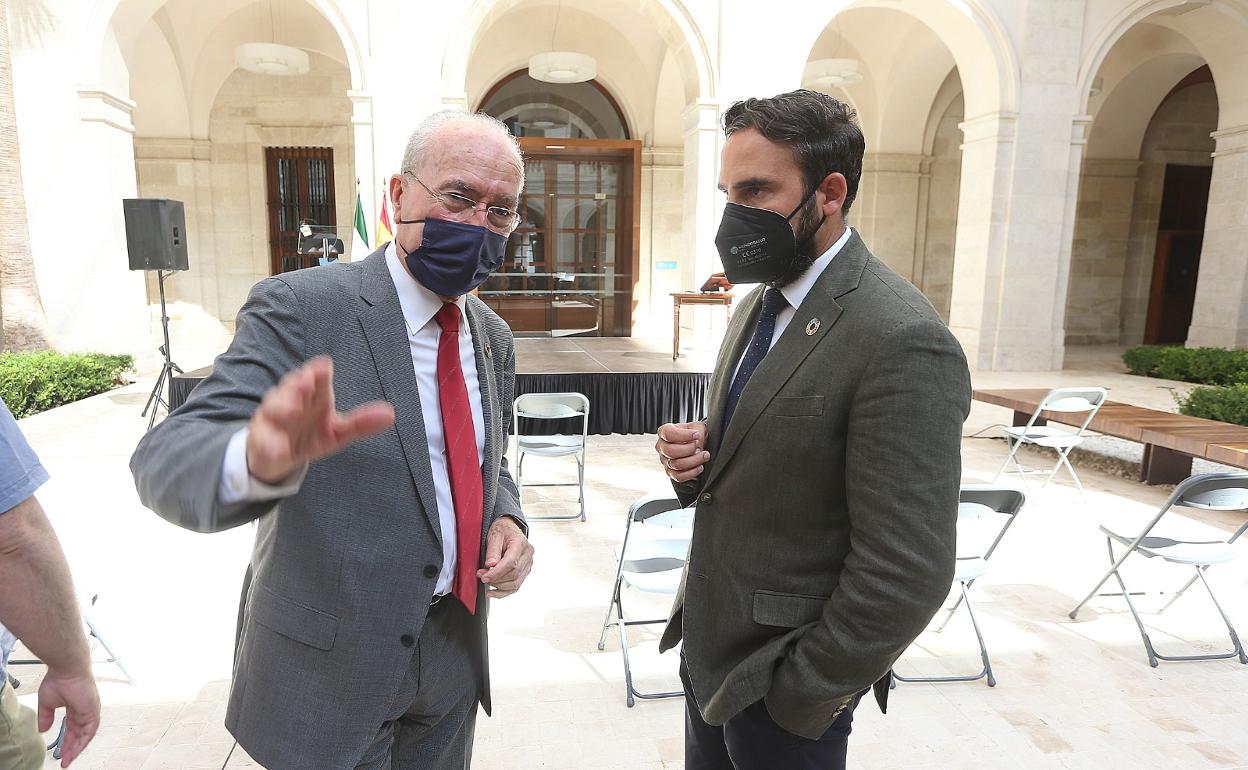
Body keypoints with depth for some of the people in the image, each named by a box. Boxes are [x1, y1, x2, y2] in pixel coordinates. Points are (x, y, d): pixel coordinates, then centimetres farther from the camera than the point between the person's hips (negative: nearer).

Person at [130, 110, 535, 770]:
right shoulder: (300, 308, -18)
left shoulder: (493, 337, 1)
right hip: (328, 666, -5)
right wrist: (257, 460, -48)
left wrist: (506, 520, -9)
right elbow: (166, 460, -26)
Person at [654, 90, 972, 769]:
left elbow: (906, 575, -23)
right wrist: (696, 458, -8)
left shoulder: (903, 342, -24)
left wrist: (799, 697, -13)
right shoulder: (761, 300, 3)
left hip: (777, 686, -7)